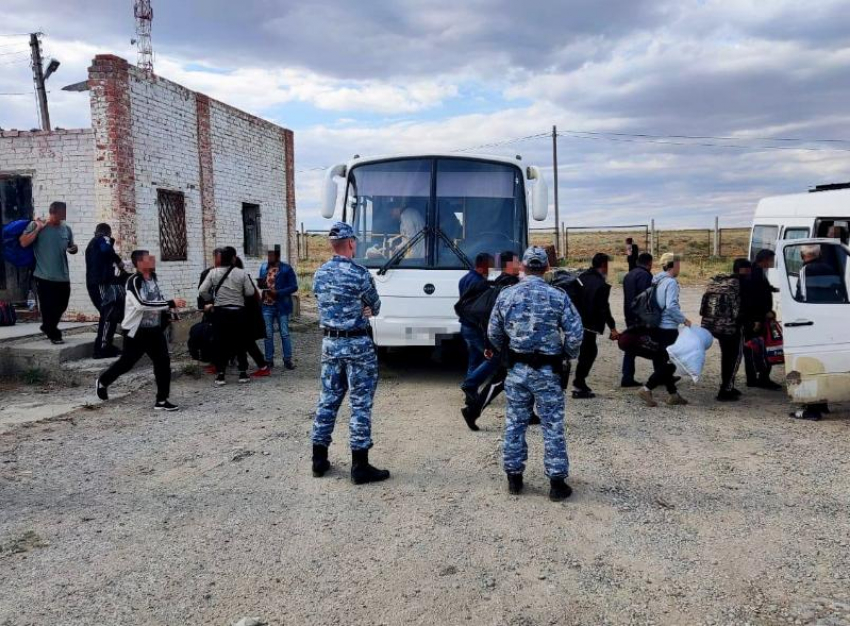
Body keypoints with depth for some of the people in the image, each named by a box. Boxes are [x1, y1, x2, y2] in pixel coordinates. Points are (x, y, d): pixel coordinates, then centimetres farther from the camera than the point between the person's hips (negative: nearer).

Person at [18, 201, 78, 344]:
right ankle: (54, 334, 15)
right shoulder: (36, 225, -4)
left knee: (61, 306, 15)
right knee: (47, 307, 1)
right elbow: (23, 243, -14)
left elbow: (71, 247, 21)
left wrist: (74, 249, -2)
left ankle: (47, 327, 39)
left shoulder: (66, 229, 6)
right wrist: (38, 229, -16)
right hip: (44, 276, -5)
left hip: (63, 277, 5)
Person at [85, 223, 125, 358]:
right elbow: (107, 250, -20)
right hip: (102, 283, -10)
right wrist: (119, 261, -8)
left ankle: (105, 346, 16)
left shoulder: (91, 244, 30)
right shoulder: (103, 239, 3)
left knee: (108, 314, 15)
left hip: (93, 283, 10)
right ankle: (101, 349, -18)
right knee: (110, 314, -12)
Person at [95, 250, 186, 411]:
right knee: (126, 363, 8)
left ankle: (161, 400, 4)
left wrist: (170, 306, 3)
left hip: (155, 330, 6)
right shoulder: (134, 281, -18)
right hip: (136, 331, -6)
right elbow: (142, 304, -32)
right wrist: (170, 303, -33)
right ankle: (102, 382, 37)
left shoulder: (153, 277, 6)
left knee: (163, 362, -3)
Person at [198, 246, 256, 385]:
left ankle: (220, 375, 8)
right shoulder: (241, 273, -6)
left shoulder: (213, 272, -3)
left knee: (221, 343, 7)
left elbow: (202, 291, -6)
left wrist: (210, 301, 12)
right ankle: (243, 373, 14)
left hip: (220, 311, 1)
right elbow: (250, 292, -5)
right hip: (238, 311, -1)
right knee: (240, 342, 10)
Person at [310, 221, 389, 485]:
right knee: (360, 404, -1)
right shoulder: (359, 274, -14)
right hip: (357, 344, -6)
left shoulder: (319, 274, 6)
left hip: (329, 342, 7)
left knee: (328, 399, 13)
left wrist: (359, 311, 4)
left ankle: (319, 460, 20)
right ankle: (360, 467, 3)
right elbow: (375, 307, -3)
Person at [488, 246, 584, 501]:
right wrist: (567, 354, 8)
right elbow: (575, 334, -11)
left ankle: (514, 478, 21)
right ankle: (557, 483, 13)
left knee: (515, 423, 13)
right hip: (547, 370, -2)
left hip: (516, 369, 2)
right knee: (553, 426, 7)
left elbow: (493, 333, 5)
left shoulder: (506, 295, -2)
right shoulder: (558, 296, -10)